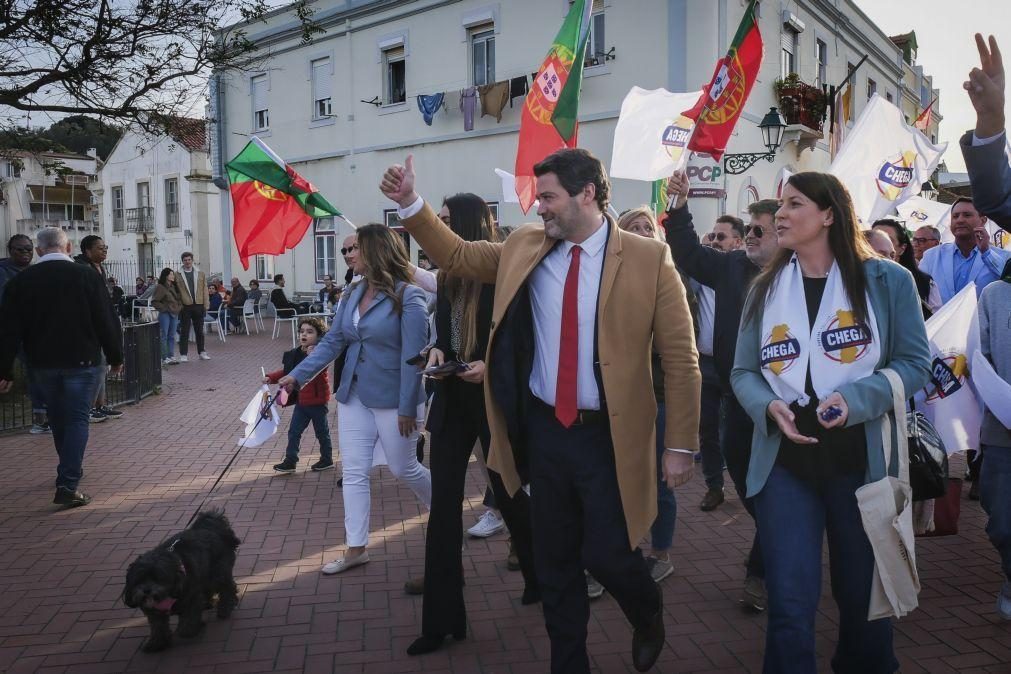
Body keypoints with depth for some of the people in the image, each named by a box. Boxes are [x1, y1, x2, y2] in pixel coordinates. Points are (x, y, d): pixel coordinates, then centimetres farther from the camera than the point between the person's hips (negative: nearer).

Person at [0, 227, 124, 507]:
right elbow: (106, 321, -7)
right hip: (82, 361, -3)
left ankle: (69, 471, 37)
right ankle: (68, 486, -8)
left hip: (43, 363, 3)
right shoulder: (86, 276, -8)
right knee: (77, 420, 0)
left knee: (58, 419, 20)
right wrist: (115, 357, 3)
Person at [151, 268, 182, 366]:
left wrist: (179, 307, 7)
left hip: (174, 314, 7)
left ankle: (171, 356, 14)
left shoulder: (174, 286, 14)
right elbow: (154, 302, -10)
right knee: (164, 336, -3)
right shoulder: (160, 287, -7)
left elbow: (179, 299, 23)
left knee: (172, 336, 9)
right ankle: (164, 358, 0)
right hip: (165, 314, -7)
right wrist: (164, 308, -12)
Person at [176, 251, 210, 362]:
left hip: (198, 306, 2)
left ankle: (202, 352, 20)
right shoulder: (178, 275, 2)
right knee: (184, 332, 2)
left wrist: (206, 305, 1)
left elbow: (205, 290, 8)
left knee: (199, 331, 11)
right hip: (185, 306, -2)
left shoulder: (200, 274, 10)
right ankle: (183, 354, 7)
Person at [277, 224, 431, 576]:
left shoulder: (408, 296, -16)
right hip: (354, 395, 6)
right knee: (354, 472, 6)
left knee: (403, 468, 9)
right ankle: (356, 548, 16)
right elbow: (332, 342, 7)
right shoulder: (352, 294, 5)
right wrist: (296, 376, 0)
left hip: (392, 399, -6)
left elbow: (413, 355, -17)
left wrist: (407, 407, -18)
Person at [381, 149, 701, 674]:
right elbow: (456, 256, 15)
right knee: (553, 562, 14)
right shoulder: (524, 247, 3)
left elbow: (680, 359, -8)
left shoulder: (649, 259, -10)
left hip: (609, 436, -4)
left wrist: (680, 444, -9)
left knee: (605, 555, 2)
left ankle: (649, 616, 38)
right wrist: (410, 203, 3)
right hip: (543, 430, 4)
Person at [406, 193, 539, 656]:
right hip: (453, 400, 6)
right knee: (443, 506, 3)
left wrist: (491, 365, -24)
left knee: (509, 493, 11)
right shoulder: (448, 277, 9)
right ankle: (441, 619, 12)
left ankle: (541, 579, 39)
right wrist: (437, 351, -5)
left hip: (495, 400, -5)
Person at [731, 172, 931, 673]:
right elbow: (743, 372, 7)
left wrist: (855, 399, -20)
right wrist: (769, 406, -14)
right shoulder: (766, 288, 6)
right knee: (790, 602, -1)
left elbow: (914, 363, -3)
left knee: (863, 593, 17)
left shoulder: (887, 280, -3)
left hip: (861, 460, -1)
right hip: (784, 461, 1)